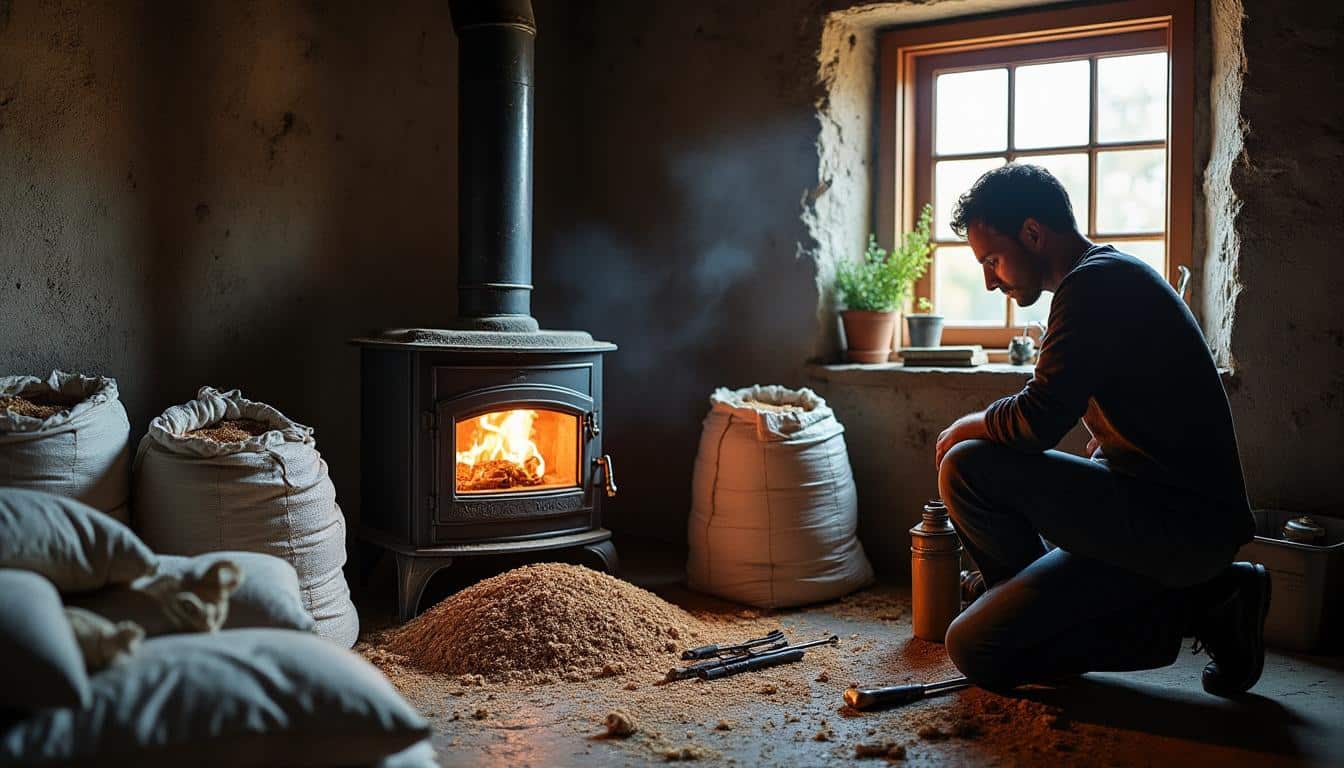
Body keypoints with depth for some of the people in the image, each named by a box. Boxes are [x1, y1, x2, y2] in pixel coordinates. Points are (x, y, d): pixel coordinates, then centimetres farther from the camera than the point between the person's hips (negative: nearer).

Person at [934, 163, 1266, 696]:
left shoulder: (1094, 284, -15)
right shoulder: (1115, 277, 20)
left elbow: (1039, 421, -24)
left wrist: (965, 428, -4)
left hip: (1180, 524, -10)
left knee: (967, 466, -18)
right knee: (976, 650, 6)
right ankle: (1198, 605, 7)